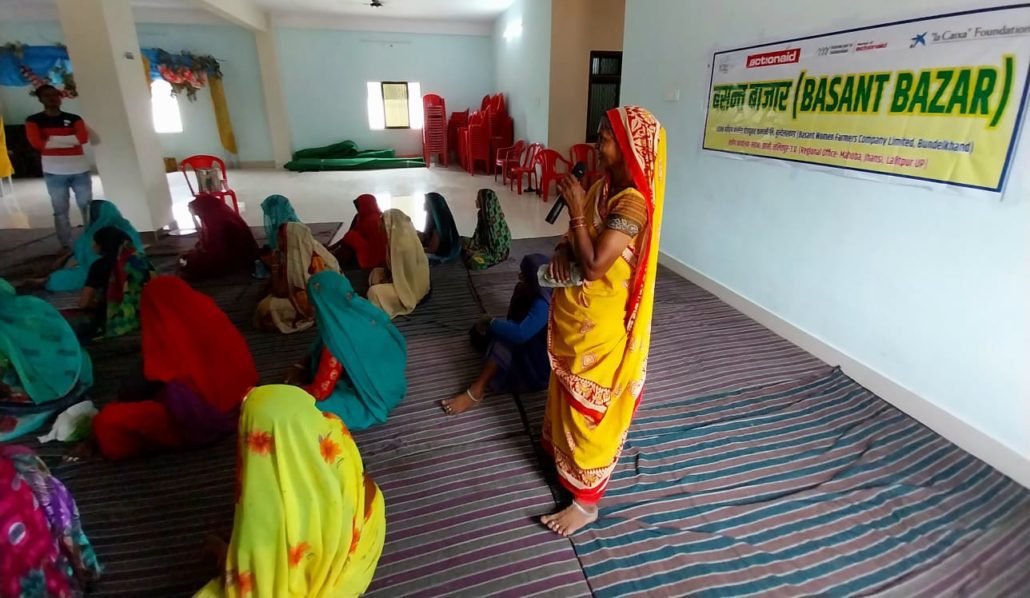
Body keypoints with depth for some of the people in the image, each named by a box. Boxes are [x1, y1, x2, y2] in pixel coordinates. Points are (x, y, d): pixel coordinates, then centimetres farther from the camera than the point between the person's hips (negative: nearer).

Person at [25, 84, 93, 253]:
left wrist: (53, 139, -10)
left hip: (80, 170, 1)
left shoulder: (74, 118, 8)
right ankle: (66, 246, 8)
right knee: (60, 211, 2)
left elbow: (83, 138, -8)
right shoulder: (34, 120, 5)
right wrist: (70, 140, -9)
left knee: (87, 207, 6)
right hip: (54, 173, -1)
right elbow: (37, 142, -10)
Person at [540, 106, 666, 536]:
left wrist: (576, 209, -23)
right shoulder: (603, 186, 3)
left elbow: (593, 266, -28)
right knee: (569, 392, 25)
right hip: (574, 313, 9)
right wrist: (562, 250, -8)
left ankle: (586, 500, 23)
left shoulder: (632, 203, -25)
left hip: (598, 322, -9)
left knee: (589, 402, 5)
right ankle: (561, 447, 50)